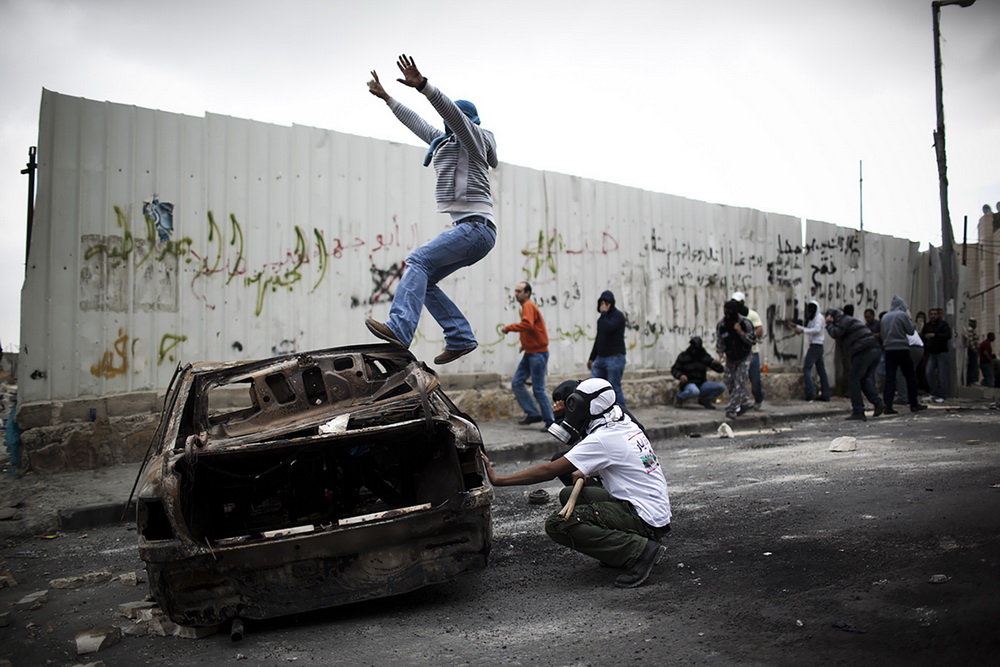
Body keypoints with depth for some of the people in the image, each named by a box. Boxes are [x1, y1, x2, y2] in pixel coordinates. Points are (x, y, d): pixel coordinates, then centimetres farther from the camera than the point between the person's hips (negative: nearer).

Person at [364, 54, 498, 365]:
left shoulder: (473, 138, -1)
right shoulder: (445, 141, 24)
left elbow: (452, 112, -19)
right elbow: (417, 122, 34)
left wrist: (421, 85, -31)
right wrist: (387, 98, 38)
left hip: (476, 227, -10)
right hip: (468, 230, 10)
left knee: (418, 260, -22)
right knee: (422, 280, 5)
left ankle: (399, 328, -36)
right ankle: (461, 338, 0)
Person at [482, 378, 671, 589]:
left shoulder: (602, 440, -17)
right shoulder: (626, 426, 9)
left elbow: (549, 471, -16)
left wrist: (498, 480, -11)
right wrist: (585, 472, 10)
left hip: (644, 519, -10)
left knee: (558, 524, -20)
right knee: (568, 494, 14)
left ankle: (639, 549, -16)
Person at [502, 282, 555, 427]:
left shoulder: (529, 306, -12)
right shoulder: (526, 306, 17)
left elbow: (527, 325, -30)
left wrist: (509, 328, -19)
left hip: (538, 353, -10)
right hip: (529, 353, 10)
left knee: (538, 389, -6)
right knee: (516, 383, 6)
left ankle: (550, 421, 3)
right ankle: (533, 413, 11)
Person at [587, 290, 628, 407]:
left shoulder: (618, 315, -5)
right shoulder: (603, 317, 20)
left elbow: (607, 328, -24)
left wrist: (604, 313, -11)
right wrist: (592, 358, 25)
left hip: (615, 358, -8)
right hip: (600, 358, 8)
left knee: (614, 389, -8)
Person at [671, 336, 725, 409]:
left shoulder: (704, 356, 5)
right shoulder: (683, 356, -3)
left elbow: (720, 370, 5)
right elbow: (674, 370, -1)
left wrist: (717, 364, -20)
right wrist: (680, 375, -23)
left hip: (701, 384, 5)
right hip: (688, 383, -5)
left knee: (721, 388, -16)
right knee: (694, 391, -41)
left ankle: (704, 400, 8)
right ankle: (679, 397, -7)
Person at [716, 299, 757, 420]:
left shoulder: (745, 323, -19)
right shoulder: (721, 325, -11)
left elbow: (752, 340, -15)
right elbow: (719, 341, -1)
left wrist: (741, 332, -30)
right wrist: (720, 353, -17)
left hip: (744, 357, -4)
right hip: (731, 358, 4)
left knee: (739, 382, -11)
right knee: (728, 379, 3)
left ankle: (731, 409, -9)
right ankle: (746, 402, 20)